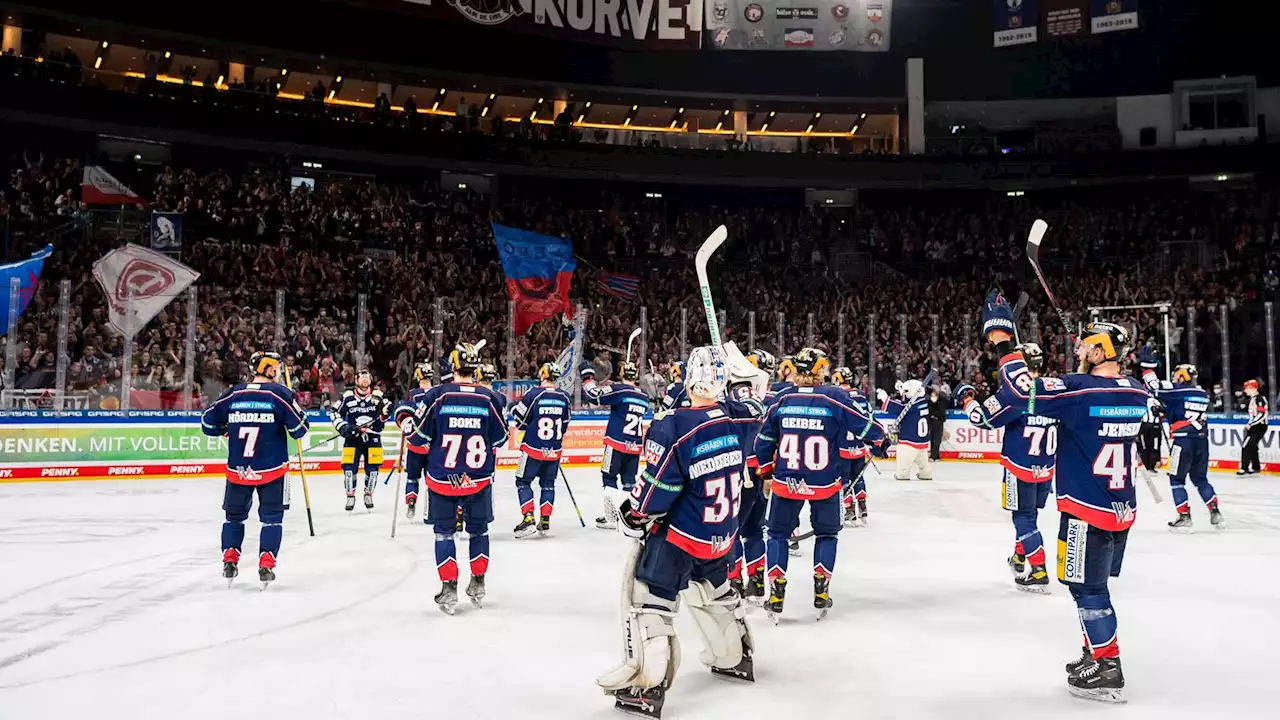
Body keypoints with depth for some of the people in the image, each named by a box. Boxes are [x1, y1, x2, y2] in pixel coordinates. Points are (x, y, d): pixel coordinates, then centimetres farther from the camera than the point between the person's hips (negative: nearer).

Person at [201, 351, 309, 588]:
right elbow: (299, 429, -8)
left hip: (237, 470, 3)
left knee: (235, 514, 21)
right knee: (272, 517, 8)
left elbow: (208, 424, 8)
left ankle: (229, 560, 19)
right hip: (272, 470, -3)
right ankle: (266, 565, 1)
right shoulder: (280, 393, -8)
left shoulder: (232, 394, 2)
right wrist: (300, 417, 12)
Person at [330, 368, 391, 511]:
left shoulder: (378, 395, 0)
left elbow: (388, 409, 7)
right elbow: (335, 413, 3)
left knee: (372, 469, 0)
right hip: (352, 437, 0)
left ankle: (368, 494, 21)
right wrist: (342, 427, -10)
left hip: (372, 438, 1)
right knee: (349, 467, -7)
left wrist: (385, 412, -17)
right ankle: (350, 496, 10)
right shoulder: (348, 396, -2)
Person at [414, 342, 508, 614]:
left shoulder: (439, 395, -11)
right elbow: (500, 438, 4)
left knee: (444, 531, 11)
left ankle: (449, 588, 8)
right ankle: (477, 584, 24)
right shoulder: (488, 398, -6)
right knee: (479, 530, 18)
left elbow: (421, 435, -4)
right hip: (479, 478, 1)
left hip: (441, 478, -1)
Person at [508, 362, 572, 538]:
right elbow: (565, 424, 9)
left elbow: (519, 420, -7)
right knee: (548, 484, 17)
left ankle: (528, 518, -4)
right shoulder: (565, 397, -1)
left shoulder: (533, 395, -14)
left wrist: (514, 408, 15)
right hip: (554, 450, 4)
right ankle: (545, 520, 16)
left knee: (523, 482, 8)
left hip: (533, 449, -4)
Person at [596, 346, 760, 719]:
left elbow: (656, 487, -19)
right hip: (723, 533, 7)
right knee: (714, 588, 28)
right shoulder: (737, 416, -7)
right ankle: (735, 655, 43)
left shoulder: (673, 426, -24)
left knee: (649, 593, 1)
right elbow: (754, 410, 19)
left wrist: (633, 514, -2)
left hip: (681, 533, -7)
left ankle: (647, 682, 0)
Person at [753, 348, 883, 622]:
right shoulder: (835, 398, -11)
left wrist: (767, 474, 18)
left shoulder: (781, 400, -2)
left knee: (778, 533, 15)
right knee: (827, 533, 20)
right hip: (825, 484, -1)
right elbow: (865, 428, -5)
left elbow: (764, 441, 5)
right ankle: (821, 594, 19)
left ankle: (776, 595, 9)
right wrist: (880, 433, 18)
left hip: (785, 482, 1)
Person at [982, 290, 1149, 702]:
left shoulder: (1081, 389, -20)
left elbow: (1022, 393, -28)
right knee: (1095, 585, 20)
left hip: (1087, 509, -8)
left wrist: (1001, 340, -23)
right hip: (1122, 508, 8)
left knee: (1087, 588, 3)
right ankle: (1098, 653, 31)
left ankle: (1106, 670, 8)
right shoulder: (1136, 393, 3)